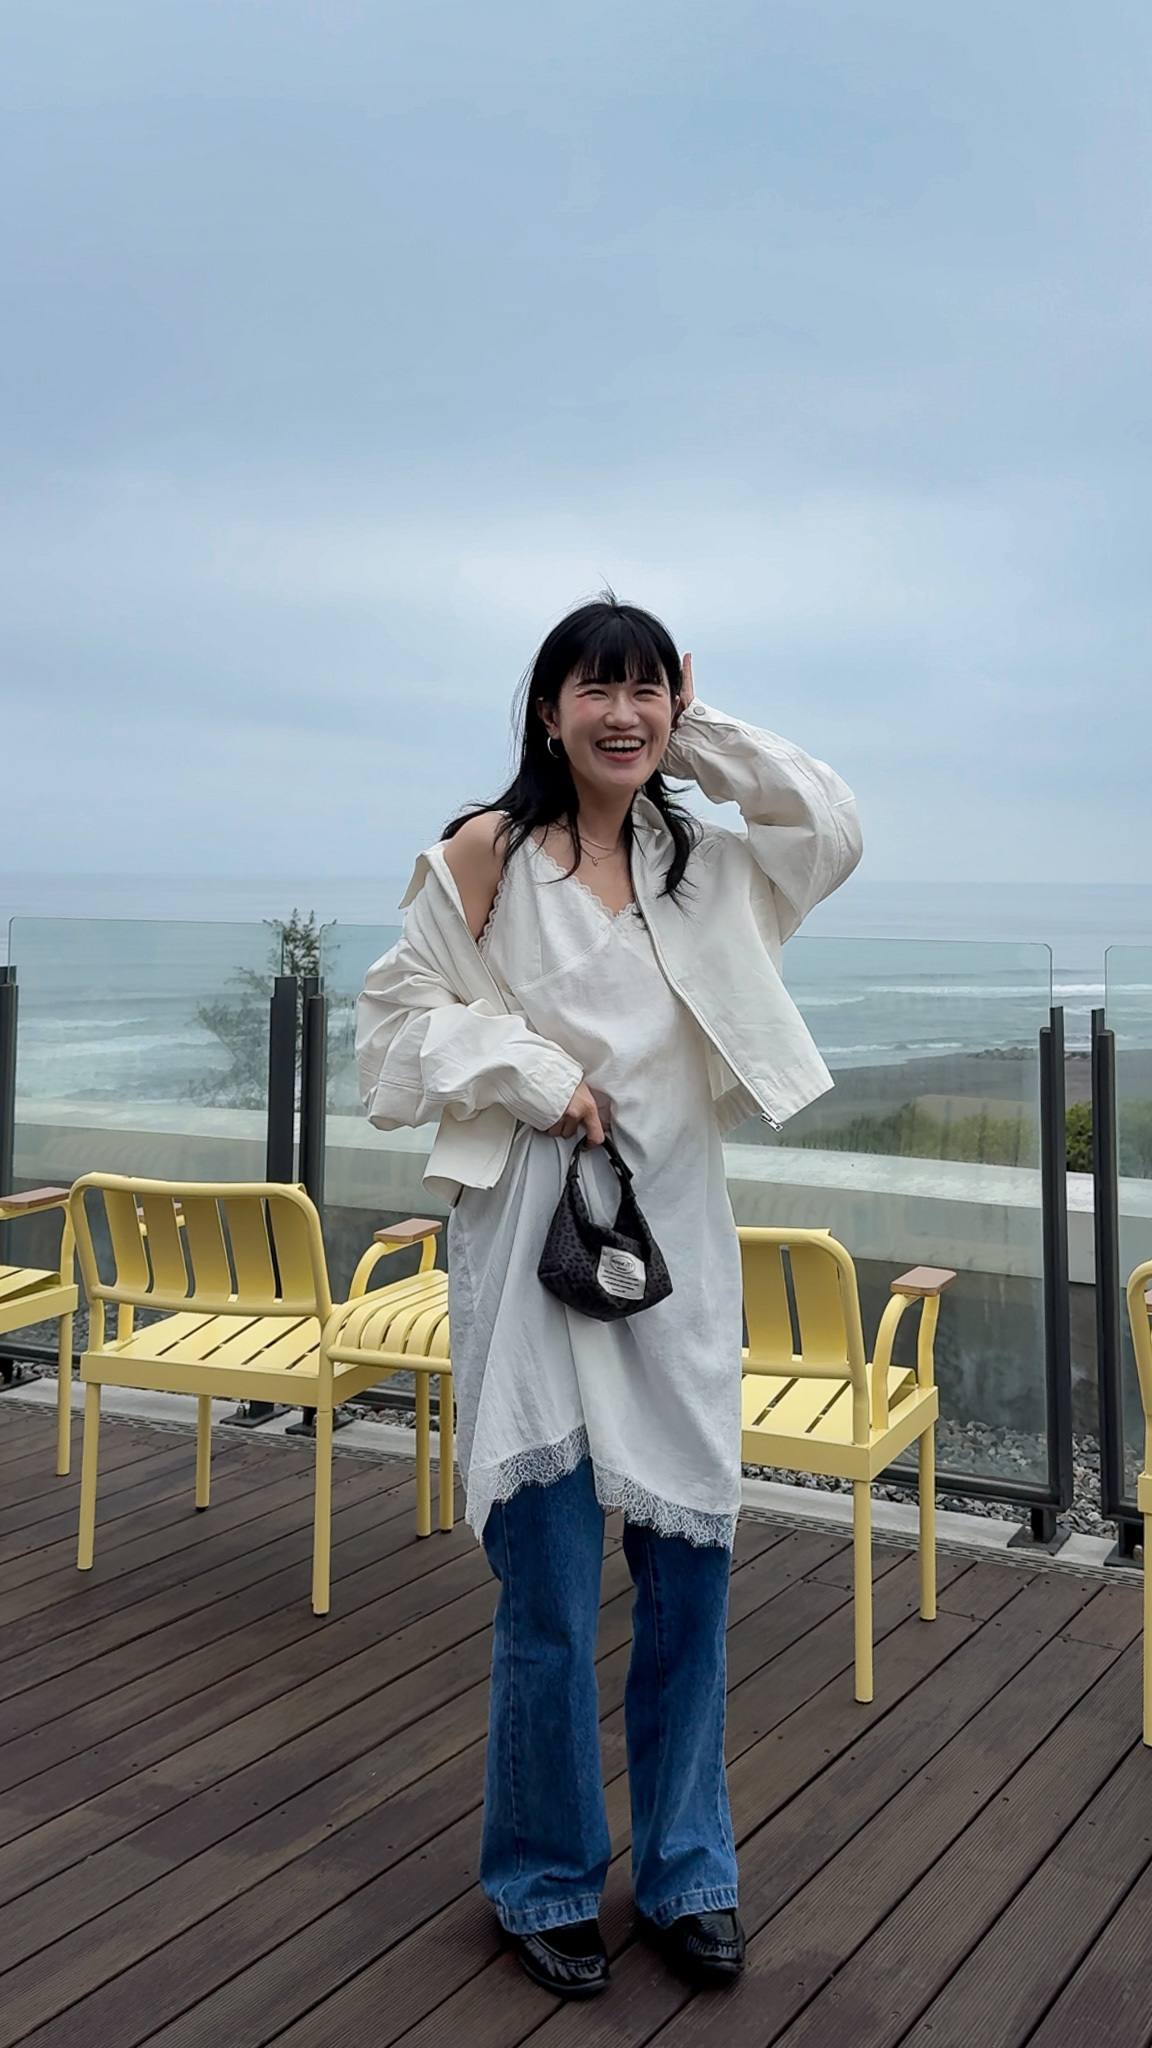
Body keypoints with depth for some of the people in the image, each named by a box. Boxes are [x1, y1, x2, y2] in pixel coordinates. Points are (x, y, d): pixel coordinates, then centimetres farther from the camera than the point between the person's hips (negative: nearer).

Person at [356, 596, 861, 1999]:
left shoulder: (701, 861, 11)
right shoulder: (487, 852, -2)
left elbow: (836, 834, 9)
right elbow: (399, 1014, 0)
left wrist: (707, 738, 6)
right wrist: (528, 1072, -12)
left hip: (675, 1231, 4)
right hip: (533, 1231, -4)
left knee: (690, 1556, 9)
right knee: (550, 1584, 2)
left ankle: (684, 1872, 28)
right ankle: (547, 1883, 25)